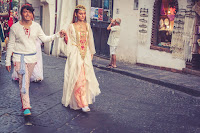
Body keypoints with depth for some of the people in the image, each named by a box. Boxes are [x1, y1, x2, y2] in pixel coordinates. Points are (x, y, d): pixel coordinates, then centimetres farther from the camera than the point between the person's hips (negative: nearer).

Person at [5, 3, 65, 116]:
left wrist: (57, 35, -6)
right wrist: (8, 61, 1)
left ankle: (23, 99, 32)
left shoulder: (36, 26, 4)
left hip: (32, 57, 3)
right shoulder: (15, 27, -4)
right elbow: (11, 44, 0)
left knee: (27, 81, 13)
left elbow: (44, 38, 8)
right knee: (23, 81, -11)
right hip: (19, 57, -3)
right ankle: (26, 106, -8)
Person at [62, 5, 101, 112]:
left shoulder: (87, 26, 10)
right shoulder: (72, 26, -2)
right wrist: (65, 38, -20)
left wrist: (91, 53, 19)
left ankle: (86, 99, 24)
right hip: (75, 54, -5)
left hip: (86, 54, 5)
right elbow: (69, 42, 1)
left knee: (86, 77, 8)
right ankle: (83, 103, -10)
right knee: (78, 78, -10)